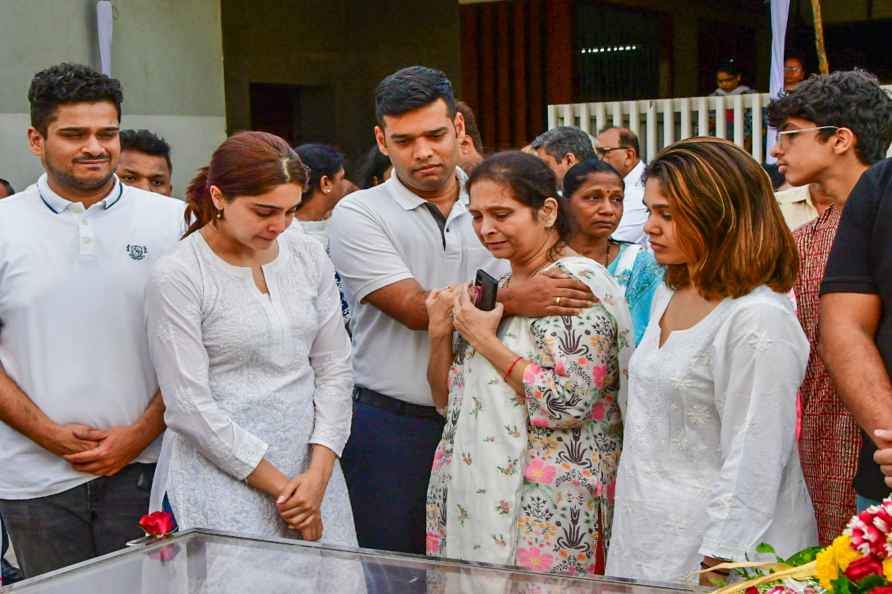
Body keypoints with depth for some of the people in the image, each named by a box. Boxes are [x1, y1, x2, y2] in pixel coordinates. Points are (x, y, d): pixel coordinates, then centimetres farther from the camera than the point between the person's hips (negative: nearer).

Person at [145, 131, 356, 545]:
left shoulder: (308, 255, 5)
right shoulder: (176, 277, -10)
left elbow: (334, 368, 6)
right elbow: (190, 407, -11)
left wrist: (318, 474, -4)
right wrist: (279, 486, -10)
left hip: (311, 467, 4)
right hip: (222, 477, -4)